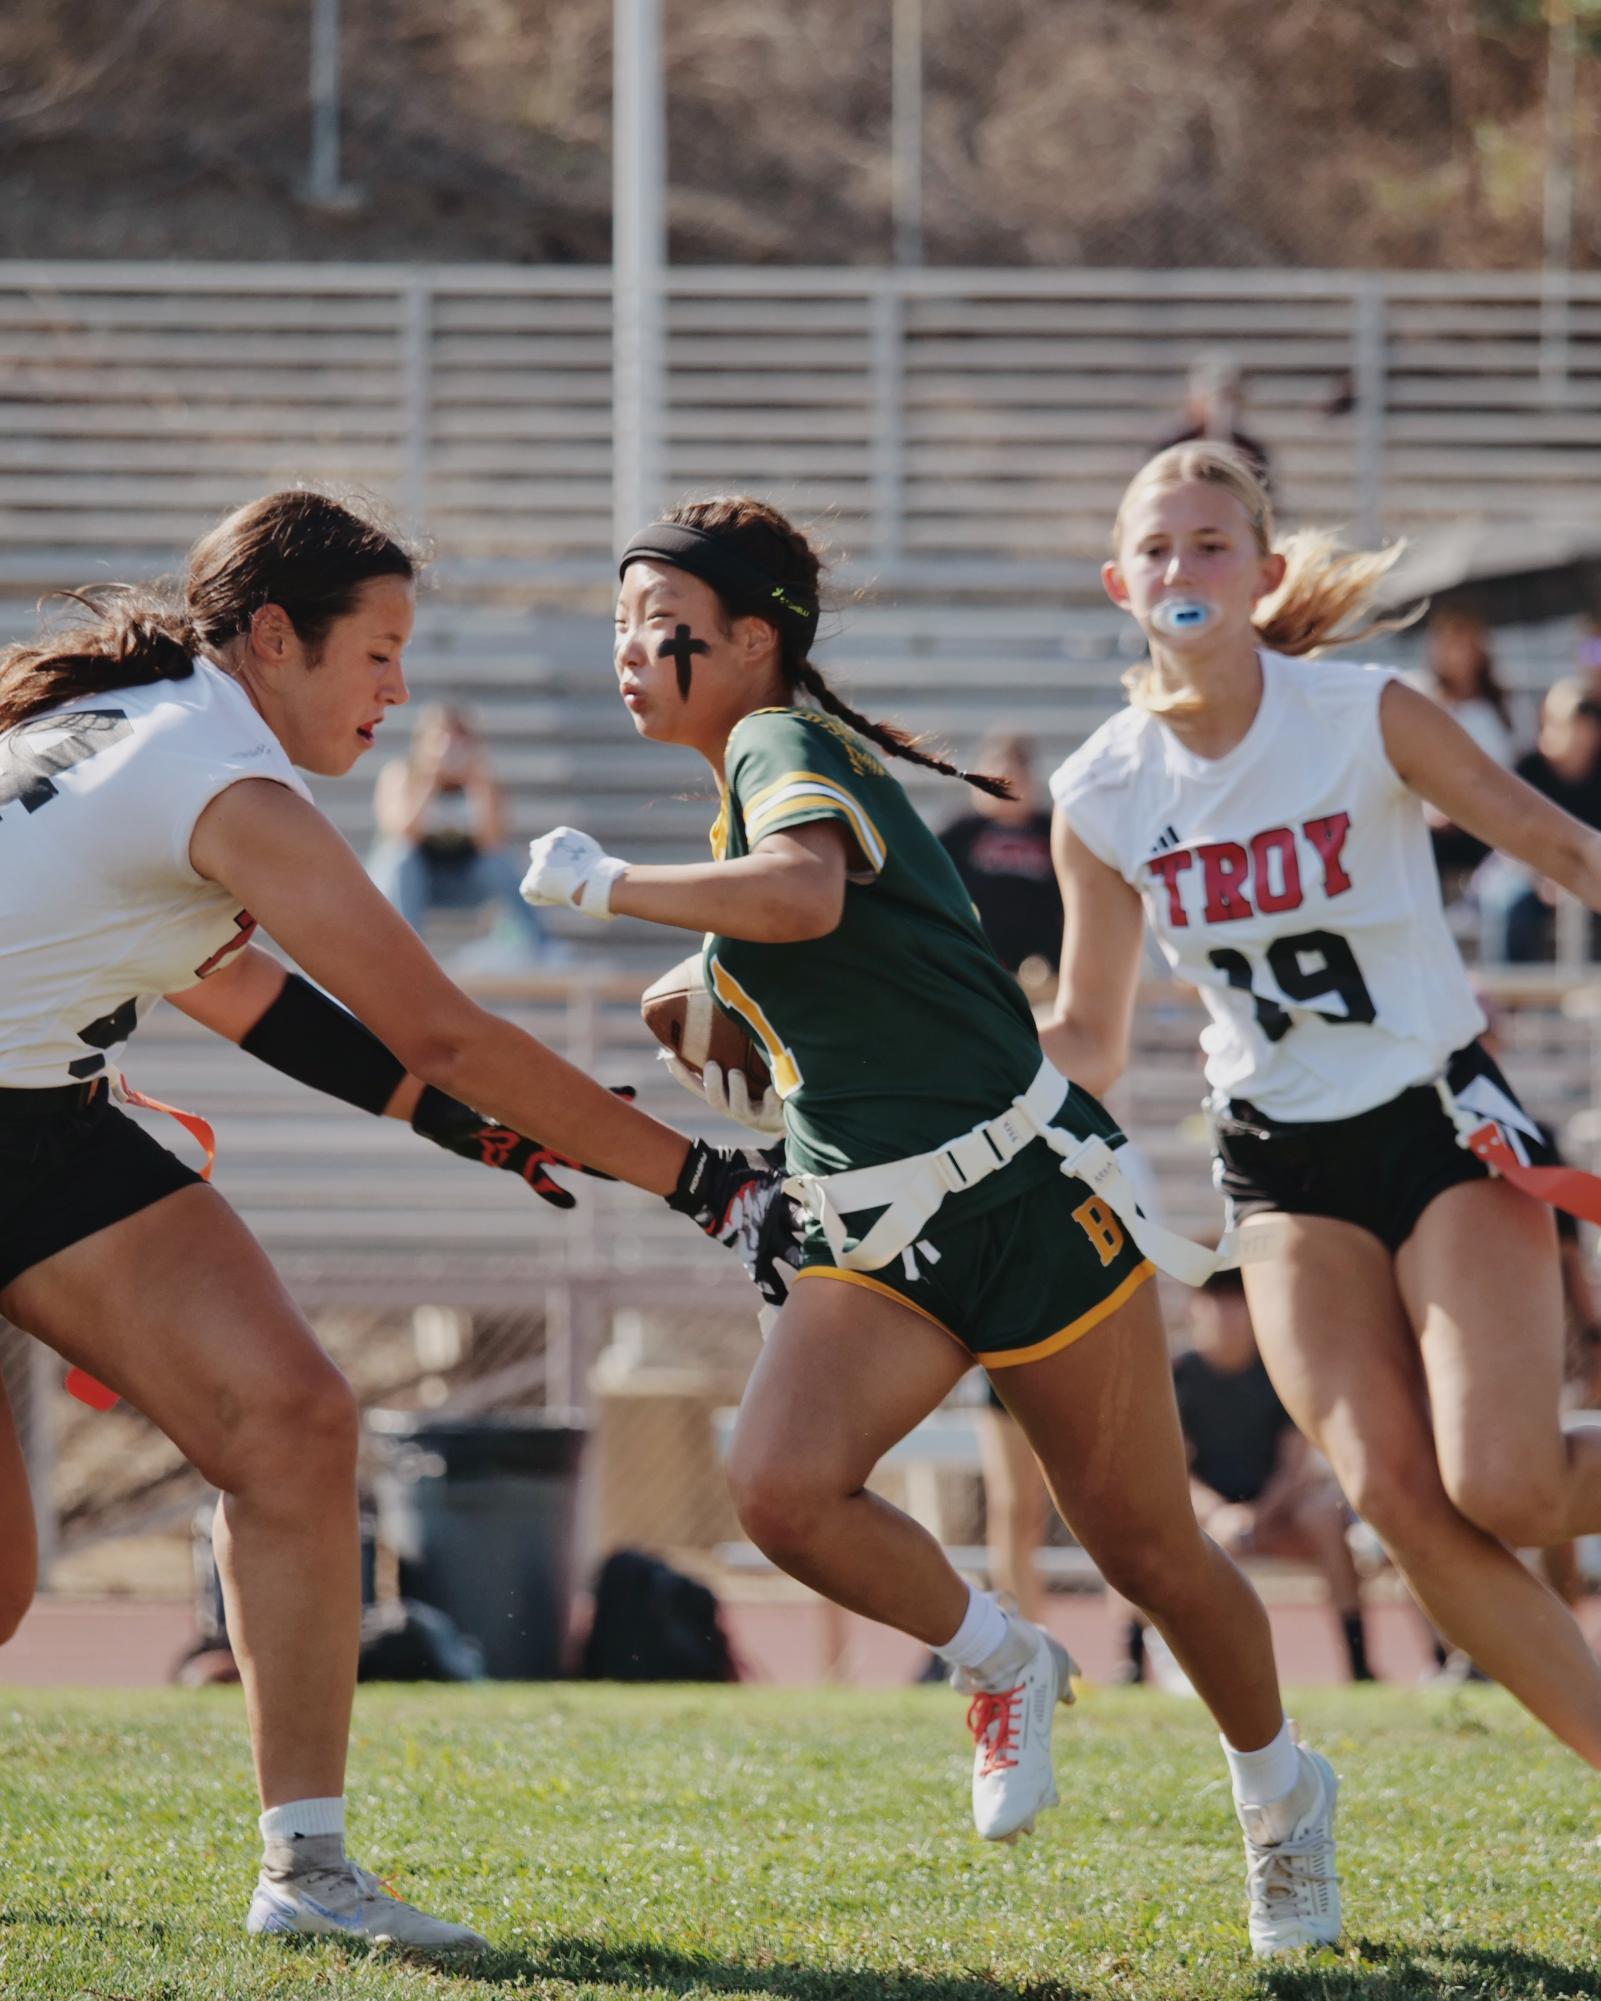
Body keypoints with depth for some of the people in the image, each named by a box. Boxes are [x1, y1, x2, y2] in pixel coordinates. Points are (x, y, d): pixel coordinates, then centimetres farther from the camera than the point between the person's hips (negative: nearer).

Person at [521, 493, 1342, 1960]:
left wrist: (610, 885, -25)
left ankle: (1281, 1794, 28)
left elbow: (806, 895, -35)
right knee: (780, 1486, -20)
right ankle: (1002, 1666, 5)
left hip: (1026, 1192, -8)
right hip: (873, 1238, 8)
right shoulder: (759, 775, 15)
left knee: (1146, 1549, 3)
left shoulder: (784, 743, -12)